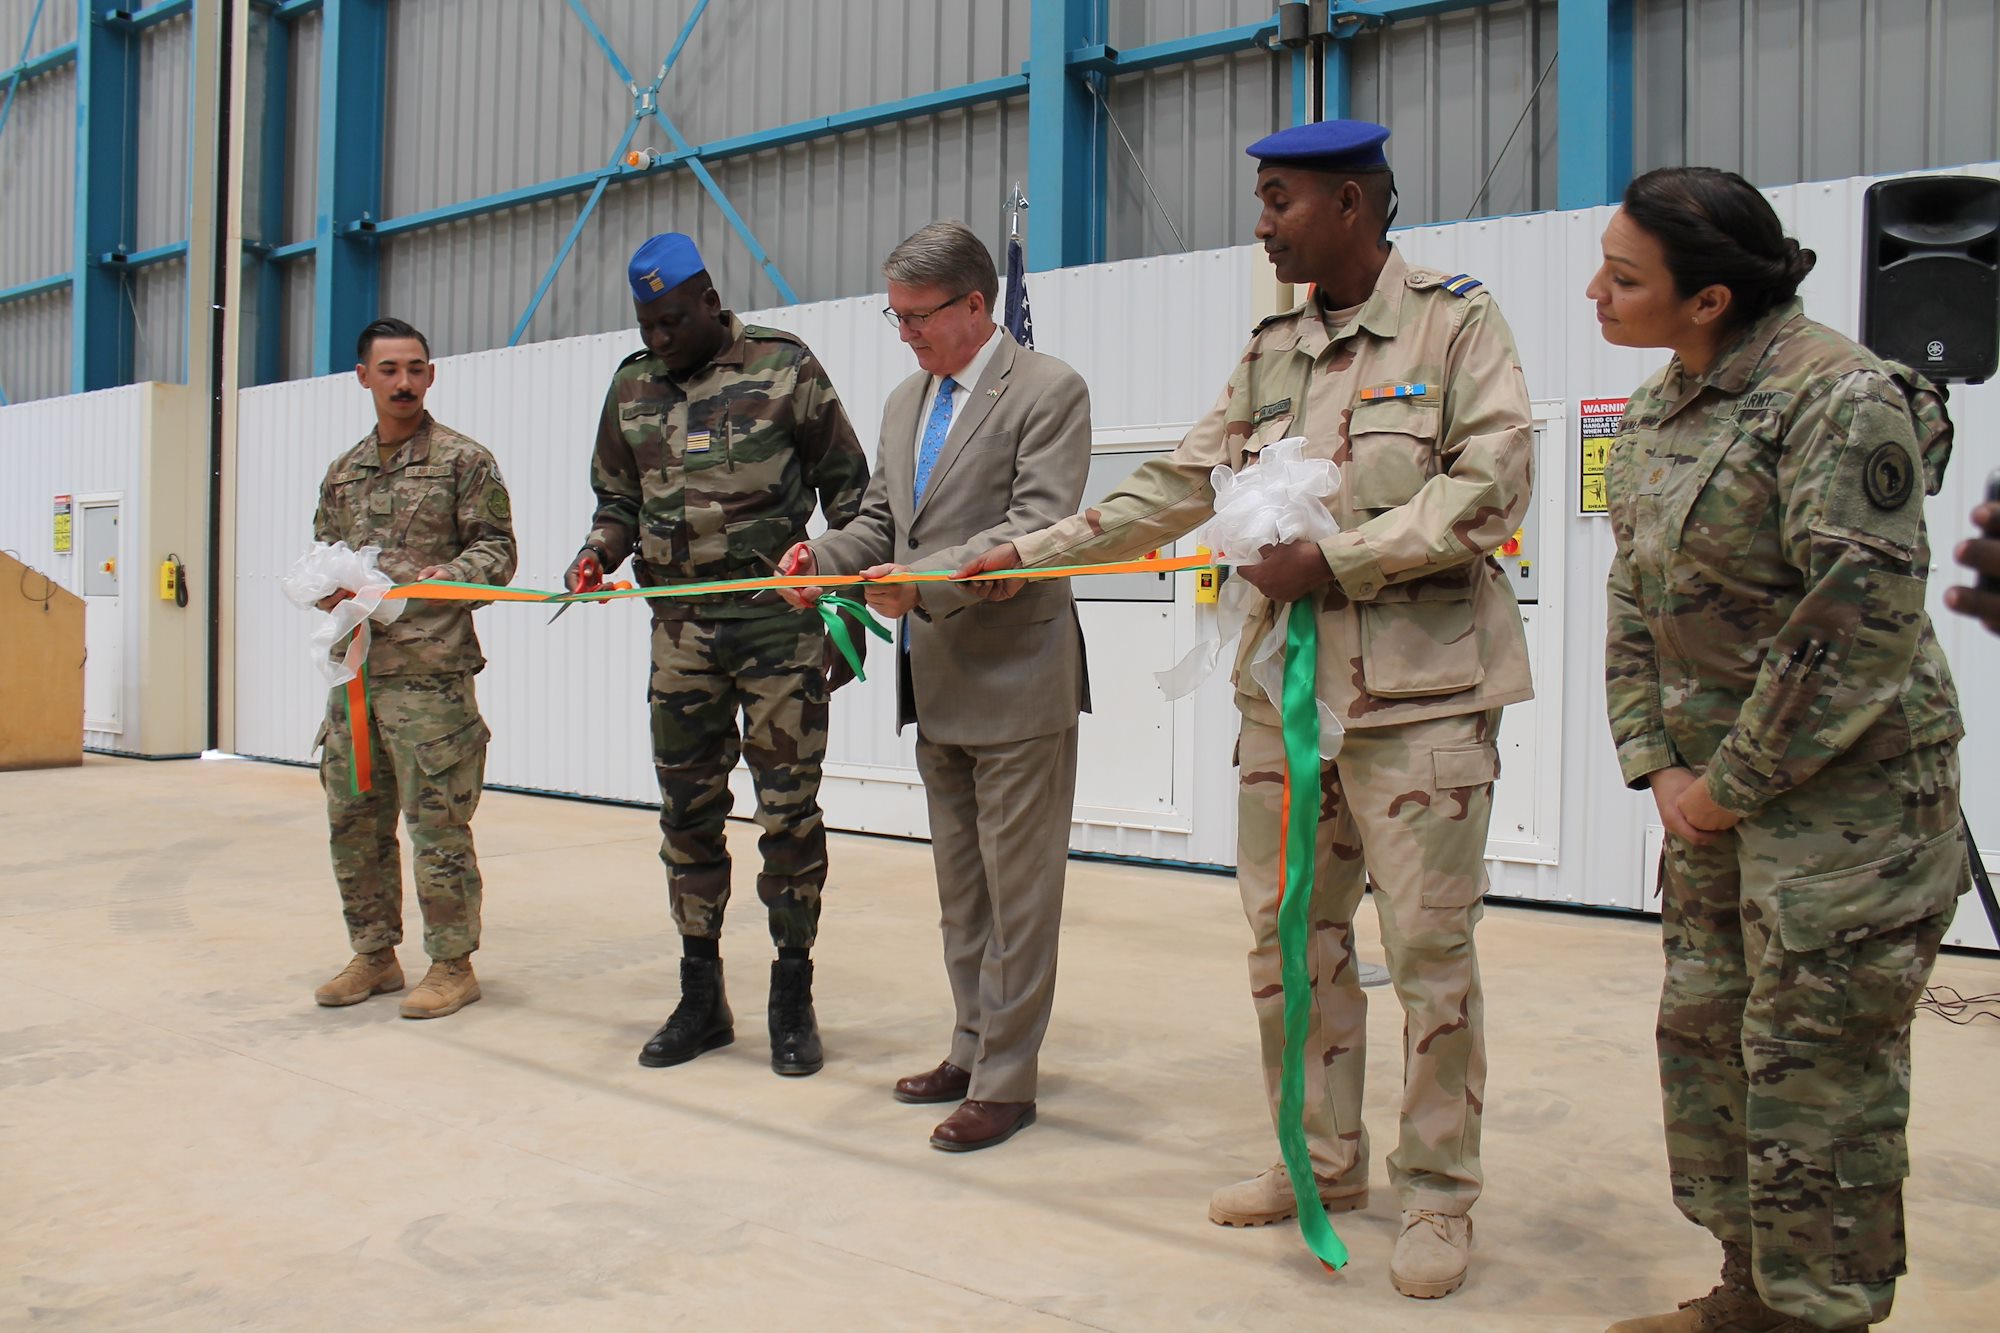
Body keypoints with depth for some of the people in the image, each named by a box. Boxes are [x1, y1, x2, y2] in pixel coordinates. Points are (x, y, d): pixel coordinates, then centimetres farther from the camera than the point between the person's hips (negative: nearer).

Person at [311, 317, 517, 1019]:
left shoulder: (464, 460, 1)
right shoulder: (344, 472, 18)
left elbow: (497, 548, -3)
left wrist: (450, 576, -20)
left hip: (431, 671, -6)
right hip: (355, 668, 6)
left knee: (436, 823, -3)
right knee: (353, 818, 11)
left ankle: (452, 965, 9)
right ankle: (374, 955, 26)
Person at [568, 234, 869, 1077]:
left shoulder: (785, 367, 0)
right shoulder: (633, 387, 13)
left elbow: (847, 485, 4)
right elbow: (618, 498, 21)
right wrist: (597, 554, 0)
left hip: (781, 619, -4)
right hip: (681, 625, 4)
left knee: (788, 810, 0)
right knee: (688, 810, 8)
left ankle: (792, 998, 13)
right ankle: (700, 996, 22)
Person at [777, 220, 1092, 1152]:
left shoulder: (1048, 391, -9)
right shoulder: (906, 401, 16)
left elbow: (1036, 526, -19)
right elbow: (882, 519, 18)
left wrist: (923, 580, -28)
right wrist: (826, 556, -3)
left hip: (1015, 683, -8)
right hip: (935, 686, 8)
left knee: (1016, 892, 1)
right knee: (959, 886, 18)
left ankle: (1005, 1081, 11)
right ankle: (972, 1048, 31)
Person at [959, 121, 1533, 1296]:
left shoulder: (1456, 321, -2)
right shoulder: (1273, 351, 14)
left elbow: (1491, 489, -12)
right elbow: (1179, 486, 15)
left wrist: (1336, 560, -16)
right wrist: (1033, 554, 11)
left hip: (1421, 689, -6)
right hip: (1287, 683, 6)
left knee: (1430, 946, 0)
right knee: (1290, 935, 11)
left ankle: (1438, 1193, 18)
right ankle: (1325, 1162, 29)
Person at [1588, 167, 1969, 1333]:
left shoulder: (1839, 397, -17)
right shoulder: (1659, 413, 9)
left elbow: (1864, 618, -21)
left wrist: (1735, 783, -16)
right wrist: (1660, 765, 2)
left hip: (1844, 794, -9)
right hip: (1717, 791, 9)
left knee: (1816, 1066, 0)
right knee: (1706, 1036, 15)